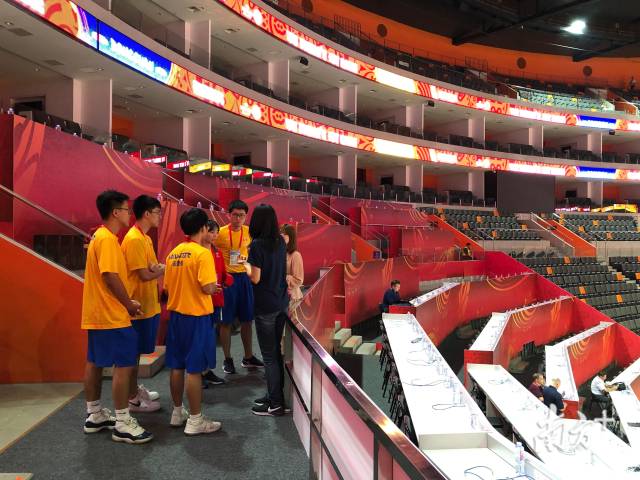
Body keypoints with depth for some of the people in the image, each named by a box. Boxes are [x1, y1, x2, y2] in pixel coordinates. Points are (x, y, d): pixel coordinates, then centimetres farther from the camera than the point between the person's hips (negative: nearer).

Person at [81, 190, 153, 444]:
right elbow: (111, 276, -23)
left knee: (94, 363, 15)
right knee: (124, 364, -5)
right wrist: (129, 304, -12)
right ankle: (122, 424, 1)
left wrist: (126, 301, 14)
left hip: (96, 314, 11)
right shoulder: (107, 239, -17)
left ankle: (94, 415, 27)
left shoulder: (99, 237, 14)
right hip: (112, 316, -11)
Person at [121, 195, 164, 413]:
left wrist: (160, 268, -11)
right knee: (134, 351, 1)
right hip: (139, 306, -9)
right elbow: (144, 275, -21)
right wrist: (165, 269, -8)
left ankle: (135, 389, 31)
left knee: (138, 350, 18)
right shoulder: (134, 239, -19)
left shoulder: (144, 237, 11)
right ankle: (132, 398, 11)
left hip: (148, 304, 9)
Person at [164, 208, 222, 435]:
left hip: (176, 314, 7)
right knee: (194, 369, -1)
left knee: (177, 367, 15)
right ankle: (195, 421, 8)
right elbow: (208, 288, -21)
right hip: (197, 316, -7)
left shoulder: (173, 253, 7)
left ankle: (177, 412, 27)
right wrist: (214, 283, 1)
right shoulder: (202, 253, -15)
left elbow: (167, 287, 12)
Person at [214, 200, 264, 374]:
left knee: (247, 319, 12)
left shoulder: (249, 232, 3)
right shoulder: (221, 232, -9)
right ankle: (227, 359, 18)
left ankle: (248, 357, 26)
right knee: (226, 321, 4)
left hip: (244, 277, 4)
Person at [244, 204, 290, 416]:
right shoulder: (280, 242, 5)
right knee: (276, 351, 17)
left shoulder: (257, 244, -15)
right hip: (281, 303, 7)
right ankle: (275, 395, 28)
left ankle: (276, 404, 10)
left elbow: (255, 278, -15)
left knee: (269, 355, 2)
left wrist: (246, 265, 3)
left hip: (265, 306, -7)